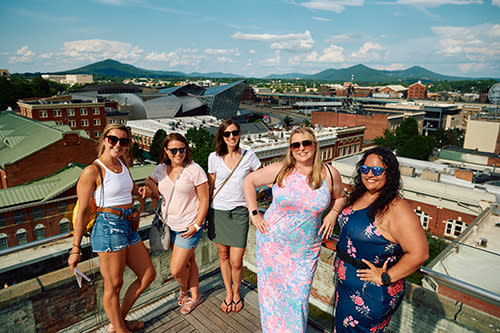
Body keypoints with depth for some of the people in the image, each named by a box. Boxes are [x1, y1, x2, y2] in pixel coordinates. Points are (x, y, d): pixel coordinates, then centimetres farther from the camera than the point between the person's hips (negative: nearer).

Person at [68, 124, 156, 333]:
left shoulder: (122, 164, 8)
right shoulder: (93, 171, -14)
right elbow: (83, 211, -12)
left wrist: (142, 191, 3)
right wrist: (76, 249, -11)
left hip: (129, 228, 9)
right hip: (108, 229, -9)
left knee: (148, 275, 16)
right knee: (113, 286, 5)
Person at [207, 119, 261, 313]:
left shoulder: (249, 156, -3)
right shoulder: (214, 157, 0)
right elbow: (211, 186, 9)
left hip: (239, 211, -2)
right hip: (218, 210, 2)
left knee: (236, 262, -1)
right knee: (223, 255, 14)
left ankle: (237, 292, 29)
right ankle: (228, 293, 37)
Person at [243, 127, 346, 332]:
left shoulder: (330, 174, -5)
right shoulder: (280, 170, -10)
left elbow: (340, 197, 14)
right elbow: (249, 181, 1)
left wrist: (333, 213, -6)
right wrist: (254, 213, -3)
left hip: (306, 249, 1)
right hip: (273, 243, 0)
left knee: (298, 297, 9)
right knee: (272, 291, 13)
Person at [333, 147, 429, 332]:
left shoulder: (396, 208, -25)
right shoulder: (359, 195, 1)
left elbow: (419, 253, -28)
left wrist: (385, 278, -23)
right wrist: (341, 246, 11)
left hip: (372, 295, -8)